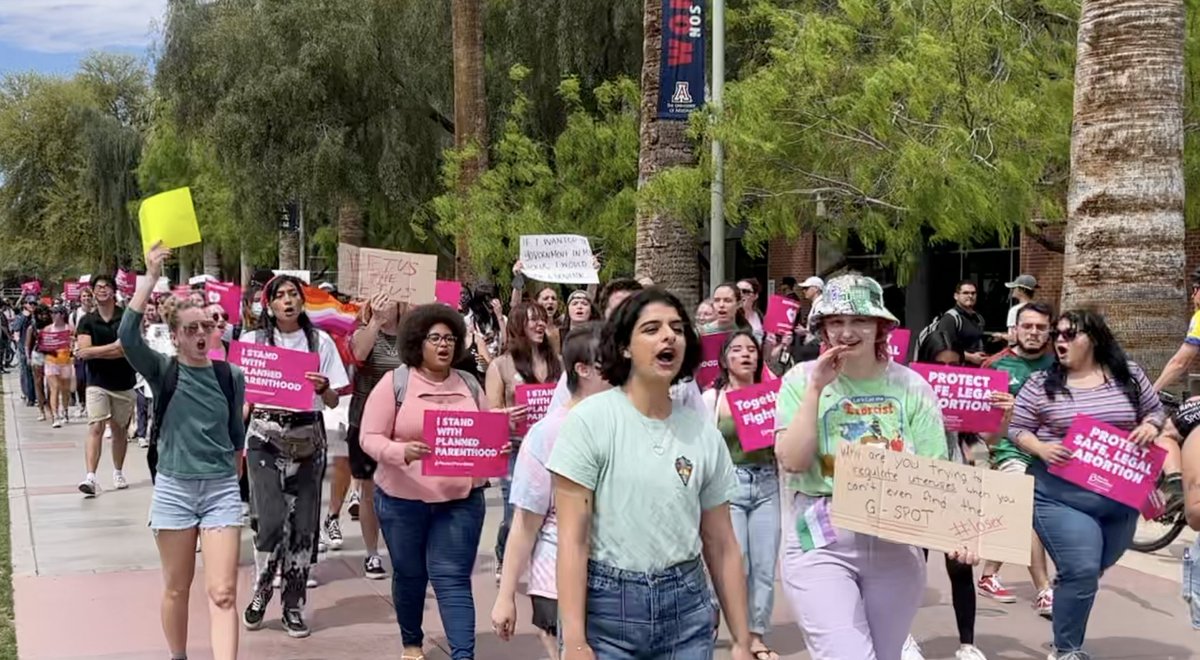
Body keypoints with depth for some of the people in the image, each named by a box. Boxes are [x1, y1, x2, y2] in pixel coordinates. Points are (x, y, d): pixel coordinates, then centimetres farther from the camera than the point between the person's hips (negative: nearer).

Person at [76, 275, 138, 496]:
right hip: (97, 383, 0)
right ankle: (90, 477, -21)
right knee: (95, 428, -13)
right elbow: (83, 351, -8)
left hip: (123, 382, 1)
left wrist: (93, 351, -12)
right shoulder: (87, 321, 3)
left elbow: (126, 348, -13)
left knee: (120, 430, 12)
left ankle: (118, 473, 29)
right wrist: (113, 349, -15)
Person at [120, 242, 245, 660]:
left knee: (223, 592, -6)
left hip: (221, 490, 1)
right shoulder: (162, 371, -5)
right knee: (176, 588, 12)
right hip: (173, 489, -1)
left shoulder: (231, 377, 1)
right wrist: (152, 277, -27)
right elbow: (128, 335, -23)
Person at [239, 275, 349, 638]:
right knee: (271, 521, -11)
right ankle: (260, 593, 14)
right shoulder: (253, 341, 2)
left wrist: (323, 388, -18)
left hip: (308, 440, 1)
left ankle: (293, 606, 17)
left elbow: (333, 402, 4)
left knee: (303, 525, 3)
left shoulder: (320, 342, 3)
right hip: (265, 438, -1)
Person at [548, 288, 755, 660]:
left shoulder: (705, 435, 4)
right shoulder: (589, 421, -8)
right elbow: (572, 539, -11)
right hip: (604, 607, -4)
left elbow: (722, 546, 9)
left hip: (686, 609, 4)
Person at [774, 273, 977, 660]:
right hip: (820, 546, -2)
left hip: (896, 548, 3)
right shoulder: (802, 379, -2)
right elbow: (792, 461, -13)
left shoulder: (911, 387, 0)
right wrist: (816, 388, -15)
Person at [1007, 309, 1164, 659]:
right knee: (1081, 572, -10)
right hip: (1061, 496, -4)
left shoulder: (1128, 375, 4)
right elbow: (1017, 429, 0)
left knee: (1093, 570, 18)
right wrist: (1041, 449, -18)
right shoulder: (1042, 383, -3)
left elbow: (1156, 410, 15)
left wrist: (1149, 427, -7)